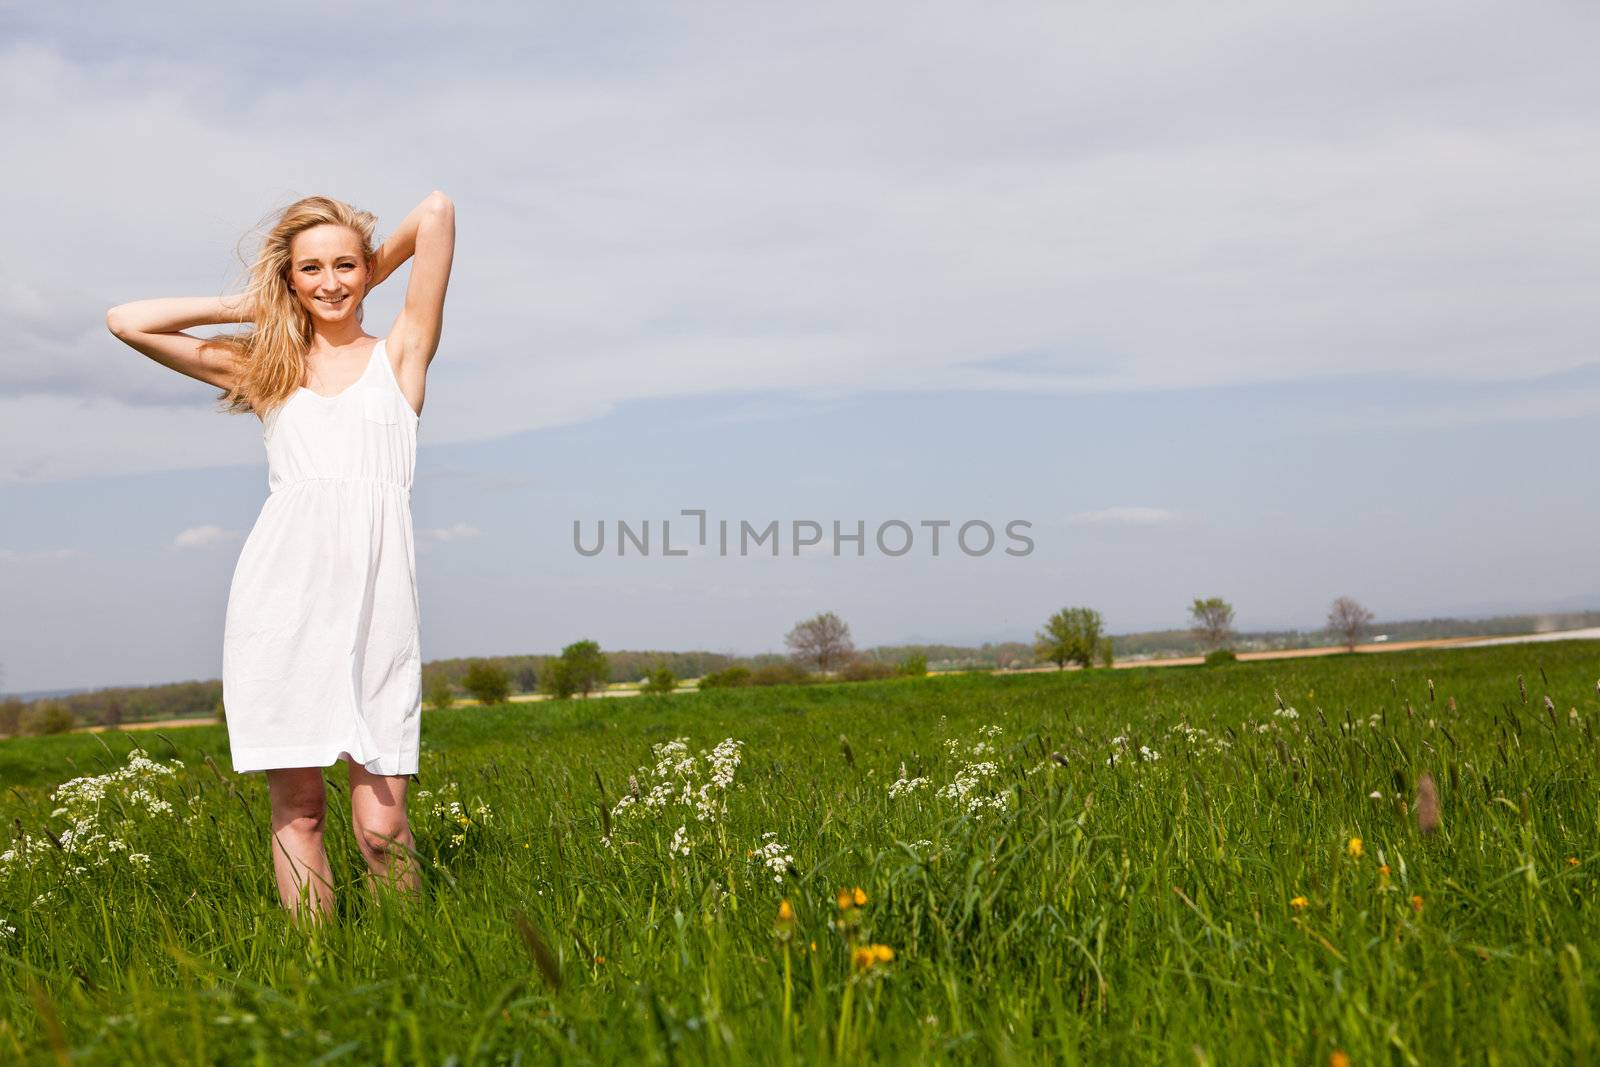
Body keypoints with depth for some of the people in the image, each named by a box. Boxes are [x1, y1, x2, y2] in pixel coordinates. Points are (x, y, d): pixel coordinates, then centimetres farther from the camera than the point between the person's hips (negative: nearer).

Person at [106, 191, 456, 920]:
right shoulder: (264, 367, 19)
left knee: (381, 823, -8)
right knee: (297, 806, 1)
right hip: (280, 596, 2)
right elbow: (126, 321, 19)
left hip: (374, 602, -2)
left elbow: (435, 213, 6)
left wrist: (372, 273, 21)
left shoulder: (400, 354, 14)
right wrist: (244, 307, 19)